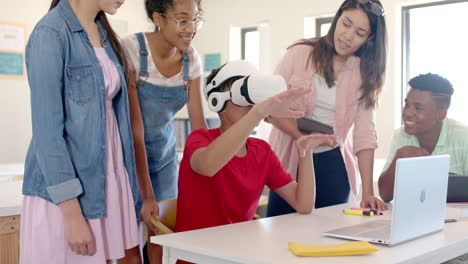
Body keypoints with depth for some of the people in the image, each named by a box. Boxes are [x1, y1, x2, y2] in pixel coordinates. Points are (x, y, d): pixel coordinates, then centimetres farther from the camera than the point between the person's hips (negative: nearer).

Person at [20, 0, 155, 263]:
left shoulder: (104, 32, 9)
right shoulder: (51, 33, -13)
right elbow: (47, 130, -17)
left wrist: (129, 183, 14)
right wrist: (72, 213, -19)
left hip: (110, 181, 7)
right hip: (64, 192, -7)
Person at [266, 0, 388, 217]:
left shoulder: (364, 73, 1)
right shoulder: (300, 54, -5)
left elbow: (364, 134, -4)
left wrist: (368, 192, -12)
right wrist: (302, 136, -23)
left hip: (334, 165, 2)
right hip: (290, 160, -2)